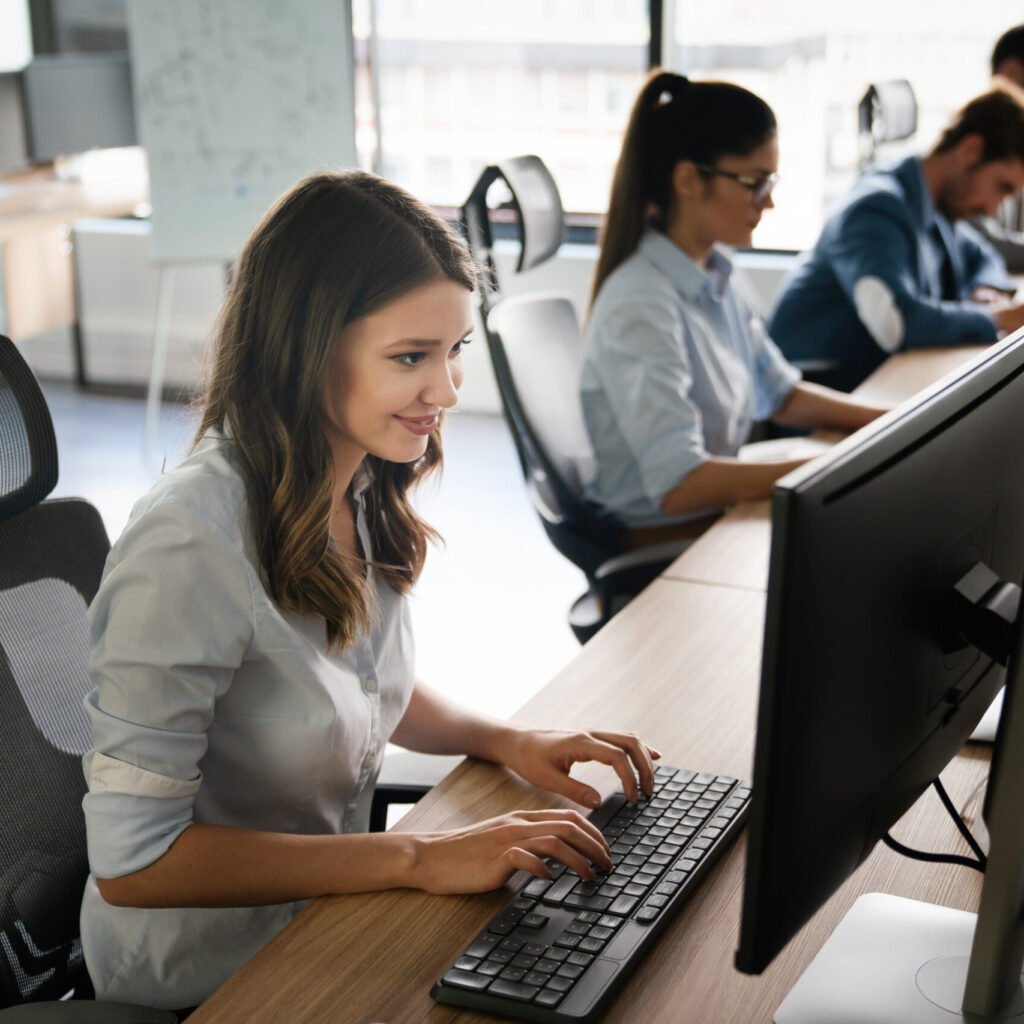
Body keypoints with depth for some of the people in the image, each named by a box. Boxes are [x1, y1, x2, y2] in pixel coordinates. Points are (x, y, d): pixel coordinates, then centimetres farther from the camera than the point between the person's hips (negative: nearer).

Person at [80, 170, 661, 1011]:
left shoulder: (365, 492, -3)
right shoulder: (192, 547, -28)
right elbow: (132, 861, -27)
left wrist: (507, 741, -5)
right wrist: (418, 858, -27)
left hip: (328, 912, 7)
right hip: (208, 979, -7)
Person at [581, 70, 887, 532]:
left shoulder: (716, 280, 7)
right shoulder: (640, 307, -22)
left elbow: (782, 396, 18)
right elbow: (679, 484, -29)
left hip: (717, 513, 9)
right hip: (662, 543, -8)